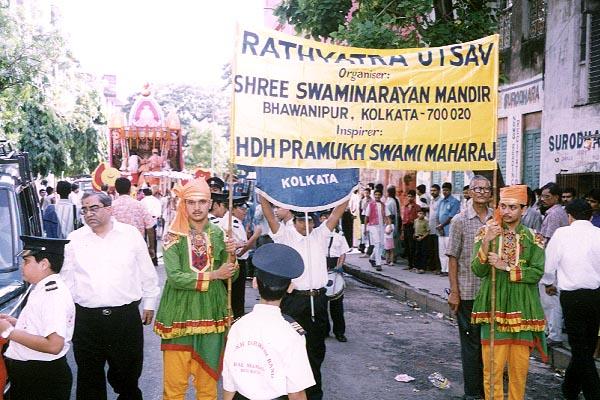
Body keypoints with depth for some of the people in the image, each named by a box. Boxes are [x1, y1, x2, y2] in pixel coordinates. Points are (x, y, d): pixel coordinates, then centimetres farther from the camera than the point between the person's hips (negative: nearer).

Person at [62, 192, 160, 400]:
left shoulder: (131, 234, 0)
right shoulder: (74, 239, 4)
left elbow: (148, 274, 8)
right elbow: (66, 278, 10)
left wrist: (149, 303, 11)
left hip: (126, 317, -1)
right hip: (86, 320, 1)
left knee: (128, 372, 12)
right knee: (89, 375, 10)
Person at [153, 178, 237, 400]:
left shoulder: (217, 233, 5)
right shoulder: (173, 236, -6)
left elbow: (231, 276, 8)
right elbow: (175, 277, -17)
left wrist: (229, 254, -11)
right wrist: (213, 275, -16)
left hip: (211, 312, 3)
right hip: (180, 313, -3)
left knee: (208, 376, 12)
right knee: (175, 379, 0)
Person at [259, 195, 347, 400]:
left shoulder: (320, 235, 11)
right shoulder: (285, 235, 1)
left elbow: (338, 211, 6)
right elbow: (268, 211, -9)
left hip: (318, 299, 4)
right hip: (294, 299, -4)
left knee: (316, 348, 13)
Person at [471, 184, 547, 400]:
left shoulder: (533, 238, 4)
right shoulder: (487, 233, 3)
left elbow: (537, 272, -6)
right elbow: (478, 271, -5)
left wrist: (506, 266, -14)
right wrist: (485, 243, -19)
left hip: (522, 307, 1)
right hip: (493, 305, -1)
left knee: (520, 364, 8)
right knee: (492, 364, -1)